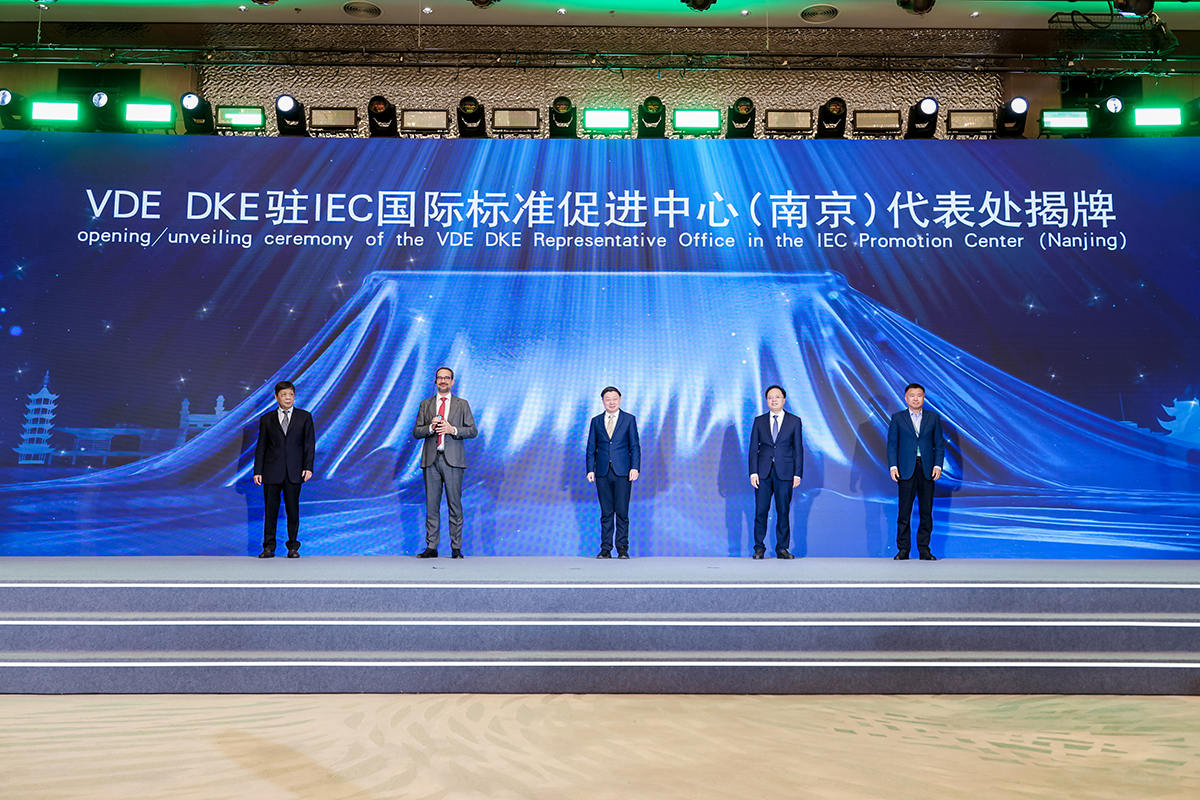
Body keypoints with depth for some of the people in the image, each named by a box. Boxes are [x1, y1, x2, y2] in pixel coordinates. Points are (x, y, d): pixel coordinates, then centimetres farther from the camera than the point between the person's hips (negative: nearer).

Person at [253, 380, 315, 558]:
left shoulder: (304, 417, 7)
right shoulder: (266, 419, 9)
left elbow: (309, 443, 3)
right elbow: (261, 447, 7)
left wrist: (308, 467, -6)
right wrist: (258, 471, 1)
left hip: (294, 471, 0)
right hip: (272, 472, 1)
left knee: (293, 510, 3)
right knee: (270, 510, 3)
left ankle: (293, 546, 12)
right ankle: (269, 547, 11)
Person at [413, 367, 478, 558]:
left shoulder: (462, 404, 9)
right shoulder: (425, 405, 13)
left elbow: (473, 431, 3)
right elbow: (416, 432, 8)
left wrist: (453, 430, -12)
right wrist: (431, 427, -11)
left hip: (453, 460, -2)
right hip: (431, 459, 2)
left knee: (455, 504, -1)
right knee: (431, 505, 3)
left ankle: (456, 549, 4)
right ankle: (431, 547, 8)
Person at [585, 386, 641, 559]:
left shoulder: (629, 419, 6)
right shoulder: (596, 421, 11)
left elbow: (635, 446, 3)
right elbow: (591, 448, 11)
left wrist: (635, 467, -8)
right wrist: (590, 470, 2)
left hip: (622, 472, -2)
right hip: (602, 473, 2)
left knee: (622, 512, -2)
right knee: (606, 513, 3)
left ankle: (622, 548, 5)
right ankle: (606, 549, 8)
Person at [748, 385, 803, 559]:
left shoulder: (794, 421, 5)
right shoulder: (759, 421, 8)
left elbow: (798, 449, 4)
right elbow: (753, 449, 6)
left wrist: (797, 474, -2)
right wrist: (753, 473, -3)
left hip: (784, 473, -1)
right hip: (763, 473, 1)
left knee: (783, 512, 1)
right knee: (760, 511, -1)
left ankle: (782, 549, 10)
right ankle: (759, 548, 7)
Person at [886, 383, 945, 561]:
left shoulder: (934, 417, 9)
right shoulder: (897, 418, 6)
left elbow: (939, 444, 8)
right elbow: (892, 444, 3)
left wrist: (938, 465, -4)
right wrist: (893, 466, -8)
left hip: (927, 470, 1)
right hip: (906, 470, -1)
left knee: (926, 511, 4)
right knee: (904, 511, -1)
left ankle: (924, 549, 11)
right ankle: (903, 549, 5)